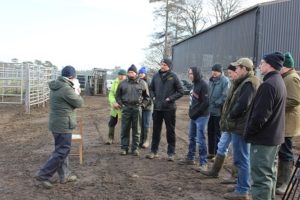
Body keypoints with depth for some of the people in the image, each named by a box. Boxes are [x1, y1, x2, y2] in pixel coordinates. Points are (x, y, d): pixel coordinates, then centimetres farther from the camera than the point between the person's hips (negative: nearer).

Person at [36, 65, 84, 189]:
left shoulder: (56, 86, 8)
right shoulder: (66, 89, -22)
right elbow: (79, 103, -12)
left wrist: (73, 92, 4)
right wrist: (77, 93, 6)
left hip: (56, 123, 10)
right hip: (63, 125, -10)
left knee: (61, 149, 17)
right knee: (62, 151, -2)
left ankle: (64, 176, 27)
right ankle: (43, 175, 1)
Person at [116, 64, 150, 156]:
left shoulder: (142, 83, 6)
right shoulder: (123, 83, 8)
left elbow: (147, 97, 12)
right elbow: (118, 95, 16)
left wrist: (143, 104, 1)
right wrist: (121, 104, 4)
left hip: (137, 108, -1)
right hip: (126, 108, 1)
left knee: (136, 130, 5)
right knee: (125, 129, 3)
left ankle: (135, 148, 12)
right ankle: (124, 148, 11)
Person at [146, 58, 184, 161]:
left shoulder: (173, 76, -6)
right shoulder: (156, 76, 5)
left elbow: (180, 91, -4)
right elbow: (151, 88, 19)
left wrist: (170, 98, -11)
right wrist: (153, 97, 3)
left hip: (169, 108, -3)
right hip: (157, 108, 4)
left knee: (170, 131, 5)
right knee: (156, 130, 12)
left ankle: (171, 153, 15)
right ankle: (154, 151, 24)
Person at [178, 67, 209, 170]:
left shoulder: (203, 85, -14)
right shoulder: (195, 84, 12)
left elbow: (205, 102, -18)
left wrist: (195, 113, -15)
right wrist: (191, 112, 8)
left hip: (201, 116, -9)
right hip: (194, 116, 9)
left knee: (200, 140, -6)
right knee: (191, 138, 15)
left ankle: (203, 163, 1)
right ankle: (190, 158, 28)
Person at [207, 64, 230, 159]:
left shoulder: (225, 81, -13)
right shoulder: (211, 80, 11)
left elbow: (225, 96, -19)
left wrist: (216, 103, -16)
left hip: (219, 111, -7)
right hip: (210, 110, 7)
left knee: (218, 133, 2)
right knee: (210, 132, 14)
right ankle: (211, 152, 26)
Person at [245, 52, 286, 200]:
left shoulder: (268, 85, -20)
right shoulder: (279, 82, 13)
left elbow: (260, 115, -24)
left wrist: (248, 132, -10)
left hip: (263, 138, -10)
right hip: (274, 136, 10)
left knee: (261, 177, -5)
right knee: (269, 173, 19)